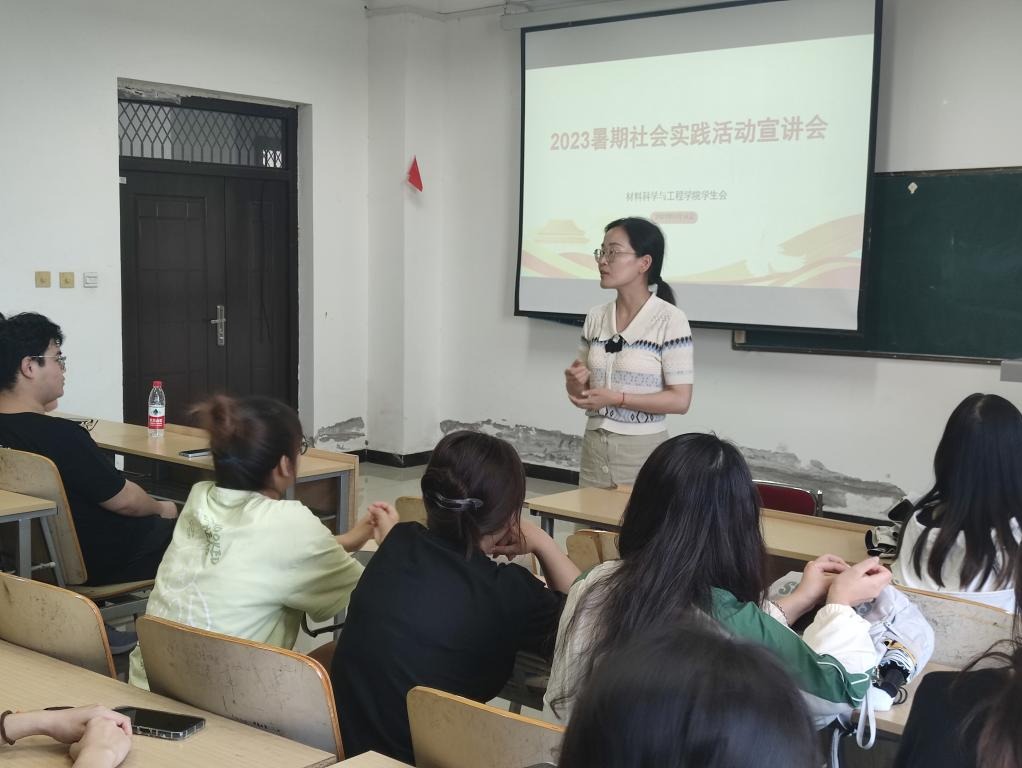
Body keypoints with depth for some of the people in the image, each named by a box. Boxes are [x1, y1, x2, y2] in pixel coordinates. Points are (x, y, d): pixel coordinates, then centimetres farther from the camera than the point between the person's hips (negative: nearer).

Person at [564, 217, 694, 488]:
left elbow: (680, 400, -14)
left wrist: (617, 399, -20)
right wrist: (574, 381, -9)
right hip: (593, 446, 5)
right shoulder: (595, 317, 6)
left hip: (642, 449, -5)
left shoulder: (670, 320, -10)